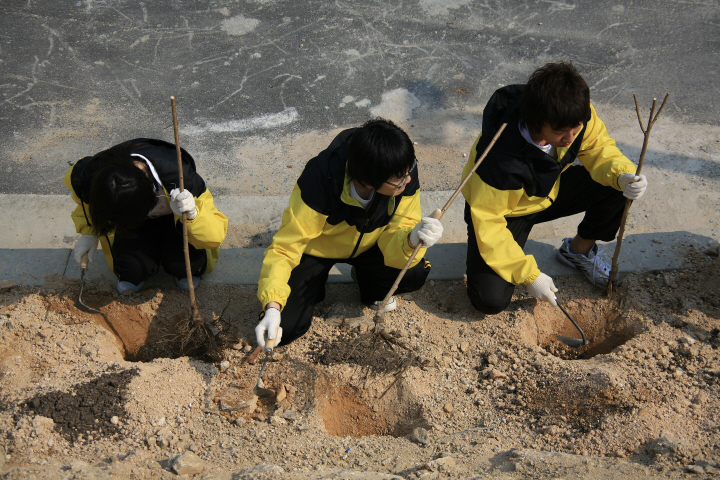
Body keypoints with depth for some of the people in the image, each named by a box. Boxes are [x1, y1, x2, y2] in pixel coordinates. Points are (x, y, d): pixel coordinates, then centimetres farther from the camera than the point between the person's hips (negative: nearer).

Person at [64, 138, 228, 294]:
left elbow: (215, 237, -35)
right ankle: (133, 275, 13)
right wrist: (88, 234, -12)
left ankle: (186, 272, 10)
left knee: (185, 264, -27)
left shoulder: (178, 177, -41)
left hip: (173, 218, -2)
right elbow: (85, 201, -1)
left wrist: (192, 214, -55)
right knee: (132, 268, -24)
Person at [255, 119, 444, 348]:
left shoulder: (405, 178, -28)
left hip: (366, 245, 3)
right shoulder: (319, 181, -38)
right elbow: (285, 247, -32)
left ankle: (369, 286, 9)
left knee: (414, 274, -26)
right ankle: (316, 286, 15)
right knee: (286, 328, -18)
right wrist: (272, 307, -45)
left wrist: (412, 238, -50)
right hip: (316, 248, -2)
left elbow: (393, 236, -25)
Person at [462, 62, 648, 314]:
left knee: (616, 187, -17)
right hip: (505, 210, -5)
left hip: (550, 191, 6)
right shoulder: (501, 158, -41)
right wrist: (529, 274, -29)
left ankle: (579, 249, 11)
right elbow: (487, 222, -31)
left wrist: (622, 174, -31)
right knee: (491, 301, -23)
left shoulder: (576, 114, -26)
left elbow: (598, 147, -8)